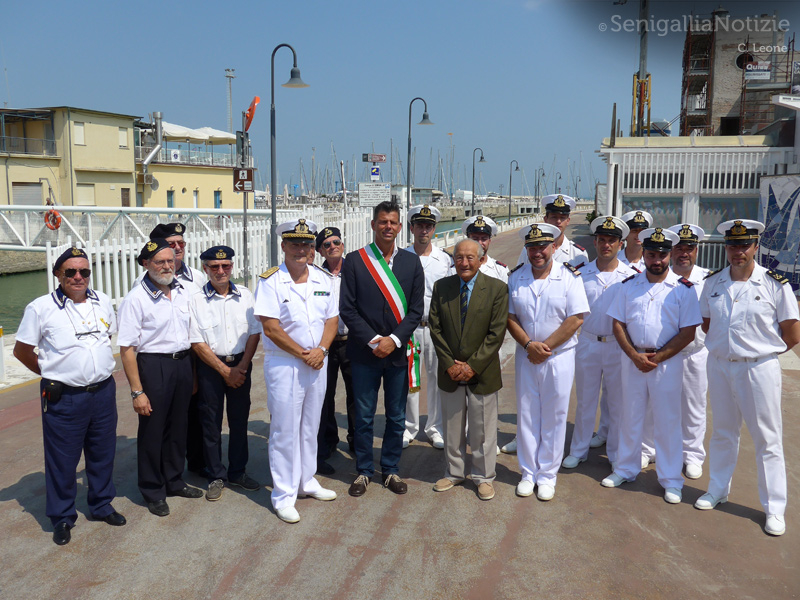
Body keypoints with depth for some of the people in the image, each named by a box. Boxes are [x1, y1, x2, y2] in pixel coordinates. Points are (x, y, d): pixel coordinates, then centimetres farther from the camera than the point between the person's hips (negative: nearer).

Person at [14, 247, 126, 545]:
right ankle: (62, 518, 24)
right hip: (63, 398, -4)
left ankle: (102, 505, 34)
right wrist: (52, 373, 4)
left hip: (103, 392, 4)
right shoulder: (41, 308, -8)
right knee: (62, 460, 7)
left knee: (103, 454, 16)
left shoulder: (103, 302, 5)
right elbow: (22, 350, 0)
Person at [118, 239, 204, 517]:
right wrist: (137, 391, -16)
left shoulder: (183, 291, 6)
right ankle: (153, 493, 22)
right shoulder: (136, 299, -13)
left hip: (183, 363, 6)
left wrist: (192, 370, 13)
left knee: (178, 427, 17)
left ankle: (174, 482, 35)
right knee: (152, 431, 6)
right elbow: (127, 349, -14)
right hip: (153, 366, -6)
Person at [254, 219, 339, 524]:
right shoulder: (270, 280, -10)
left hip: (318, 362, 5)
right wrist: (303, 354, -14)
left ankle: (306, 481, 33)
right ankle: (283, 495, 14)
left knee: (310, 426, 16)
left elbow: (332, 318, 7)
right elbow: (271, 328, -15)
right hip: (283, 364, -5)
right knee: (285, 430, 2)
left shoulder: (323, 279, 6)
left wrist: (320, 350, -10)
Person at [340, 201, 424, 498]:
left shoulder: (411, 261, 4)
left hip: (398, 351, 2)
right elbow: (347, 308, -5)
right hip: (365, 352, -2)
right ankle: (363, 471, 24)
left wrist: (394, 339, -11)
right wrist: (373, 340, -13)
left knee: (397, 417, 11)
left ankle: (391, 470, 27)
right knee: (364, 416, 8)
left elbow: (416, 308, 1)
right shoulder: (355, 261, -2)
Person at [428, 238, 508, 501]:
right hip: (450, 373, 3)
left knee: (483, 430, 9)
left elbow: (496, 333, -11)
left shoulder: (497, 289, -7)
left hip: (482, 374, -2)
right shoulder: (441, 287, 1)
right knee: (452, 428, 15)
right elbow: (435, 329, 0)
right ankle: (454, 473, 33)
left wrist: (473, 366, -14)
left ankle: (484, 477, 27)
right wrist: (449, 364, -8)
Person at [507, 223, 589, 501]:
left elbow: (576, 319, -11)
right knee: (526, 415, 9)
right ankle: (528, 473, 24)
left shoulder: (569, 276, -6)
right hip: (526, 356, 3)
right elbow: (510, 317, 3)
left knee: (554, 418, 5)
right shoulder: (516, 277, 3)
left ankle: (547, 475, 20)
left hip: (559, 356, -2)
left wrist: (546, 346, -14)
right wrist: (529, 344, -12)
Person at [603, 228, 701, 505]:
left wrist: (657, 358, -12)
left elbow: (688, 333, -7)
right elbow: (618, 324, 4)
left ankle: (671, 480, 19)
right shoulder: (629, 285, 4)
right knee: (630, 417, 13)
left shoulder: (683, 289, -4)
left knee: (668, 422, 5)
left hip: (667, 361, -3)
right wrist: (635, 356, -9)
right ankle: (625, 469, 29)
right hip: (633, 359, 3)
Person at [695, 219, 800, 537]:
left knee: (767, 438, 4)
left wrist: (759, 350, 0)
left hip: (759, 368, -4)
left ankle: (774, 507, 16)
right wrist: (727, 345, 4)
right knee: (722, 432, 17)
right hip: (719, 365, 4)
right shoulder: (713, 282, 3)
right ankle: (718, 490, 33)